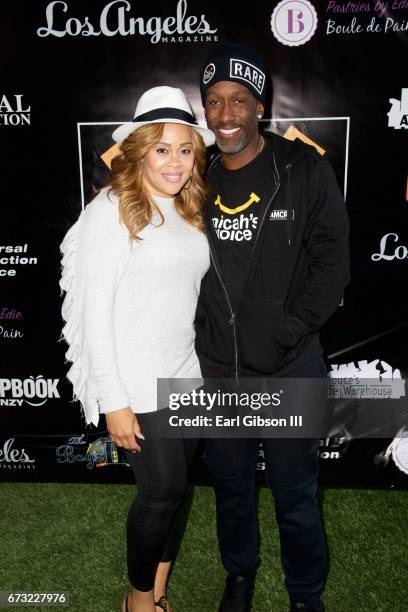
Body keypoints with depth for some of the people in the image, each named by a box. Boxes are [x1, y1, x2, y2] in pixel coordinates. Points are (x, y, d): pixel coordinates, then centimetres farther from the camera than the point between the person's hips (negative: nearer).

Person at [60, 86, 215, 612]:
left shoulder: (189, 212, 8)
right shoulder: (111, 209, -13)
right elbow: (94, 312, -15)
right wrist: (113, 402, -15)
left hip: (186, 376, 7)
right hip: (138, 386, -6)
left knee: (172, 488, 17)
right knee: (164, 490, 6)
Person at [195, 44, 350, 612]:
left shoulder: (304, 168, -6)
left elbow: (332, 261, -8)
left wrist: (289, 329, -15)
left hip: (290, 368, -2)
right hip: (217, 369, 3)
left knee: (295, 494, 13)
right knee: (230, 483, 21)